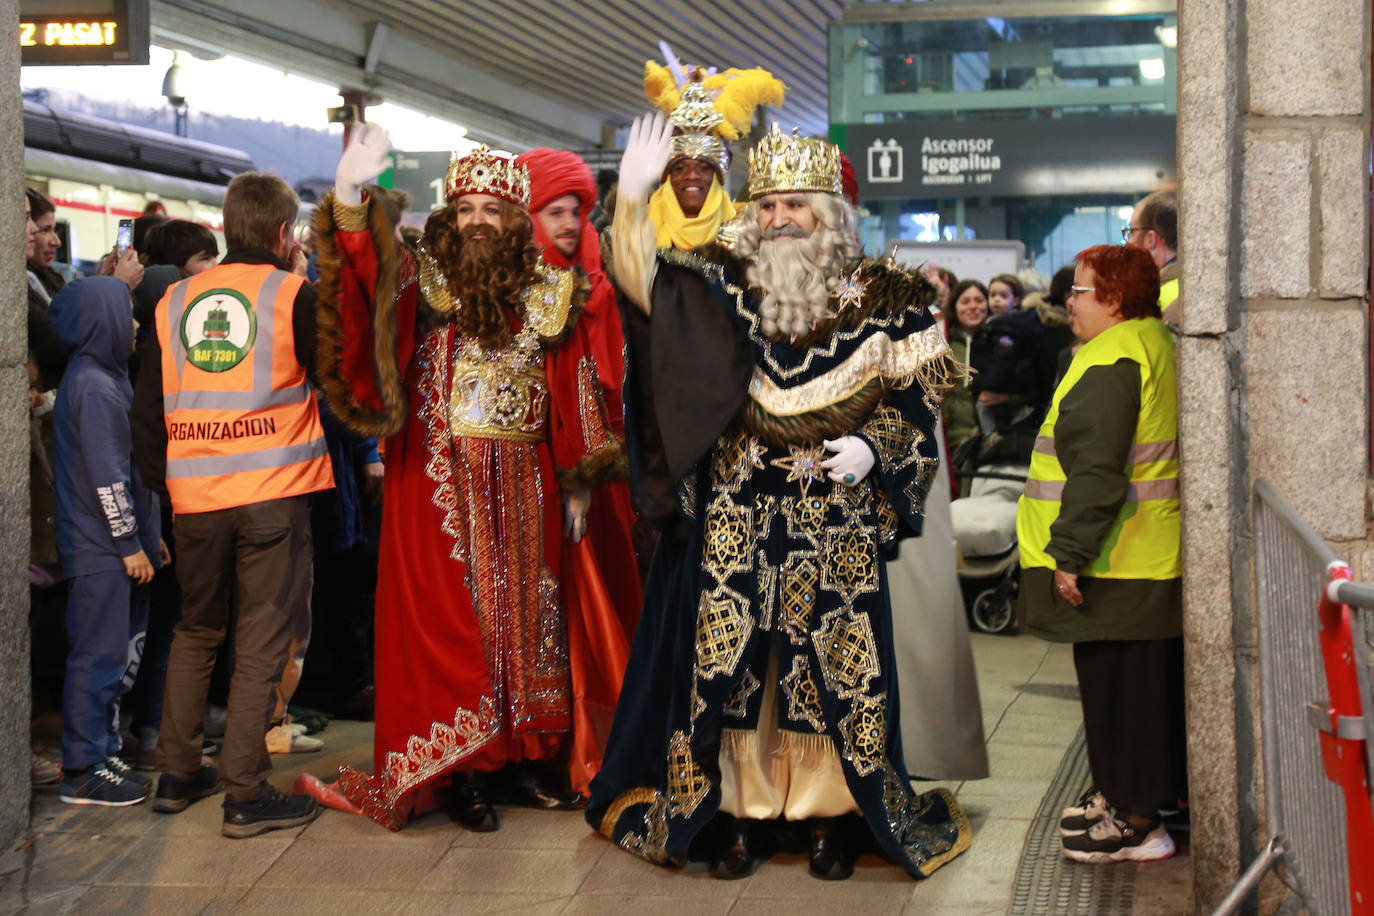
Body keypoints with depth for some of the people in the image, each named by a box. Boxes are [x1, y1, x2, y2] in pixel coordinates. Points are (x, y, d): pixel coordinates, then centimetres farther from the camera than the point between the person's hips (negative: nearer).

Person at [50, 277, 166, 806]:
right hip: (101, 550, -10)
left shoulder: (106, 379, 16)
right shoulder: (95, 387, -15)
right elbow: (106, 476, -19)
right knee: (99, 656, -5)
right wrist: (129, 544, -16)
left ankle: (100, 752, 22)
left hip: (113, 547, 10)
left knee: (117, 654, 14)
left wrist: (147, 536, 19)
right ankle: (83, 771, 1)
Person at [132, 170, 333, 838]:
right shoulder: (292, 294, -5)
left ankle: (177, 775, 24)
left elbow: (147, 409, 10)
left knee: (195, 631, 19)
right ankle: (246, 794, 0)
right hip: (274, 491, -4)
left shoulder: (174, 301, 9)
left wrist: (164, 483, 19)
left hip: (195, 496, 5)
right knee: (262, 638, 0)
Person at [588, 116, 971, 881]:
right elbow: (643, 280, -9)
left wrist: (873, 448, -12)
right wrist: (633, 198, -24)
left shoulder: (885, 301, 2)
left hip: (839, 523, -1)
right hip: (735, 521, 1)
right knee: (729, 660, 2)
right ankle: (738, 813, 14)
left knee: (836, 664, 1)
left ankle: (832, 816, 14)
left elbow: (919, 399, 5)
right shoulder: (724, 286, 5)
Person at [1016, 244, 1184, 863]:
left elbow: (1097, 470, -25)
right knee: (1148, 681, 17)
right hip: (1153, 557, 10)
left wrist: (1069, 553, -21)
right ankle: (1125, 796, 30)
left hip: (1115, 564, -10)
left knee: (1116, 684, -3)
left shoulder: (1109, 361, -19)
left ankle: (1136, 823, 4)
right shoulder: (1155, 345, 14)